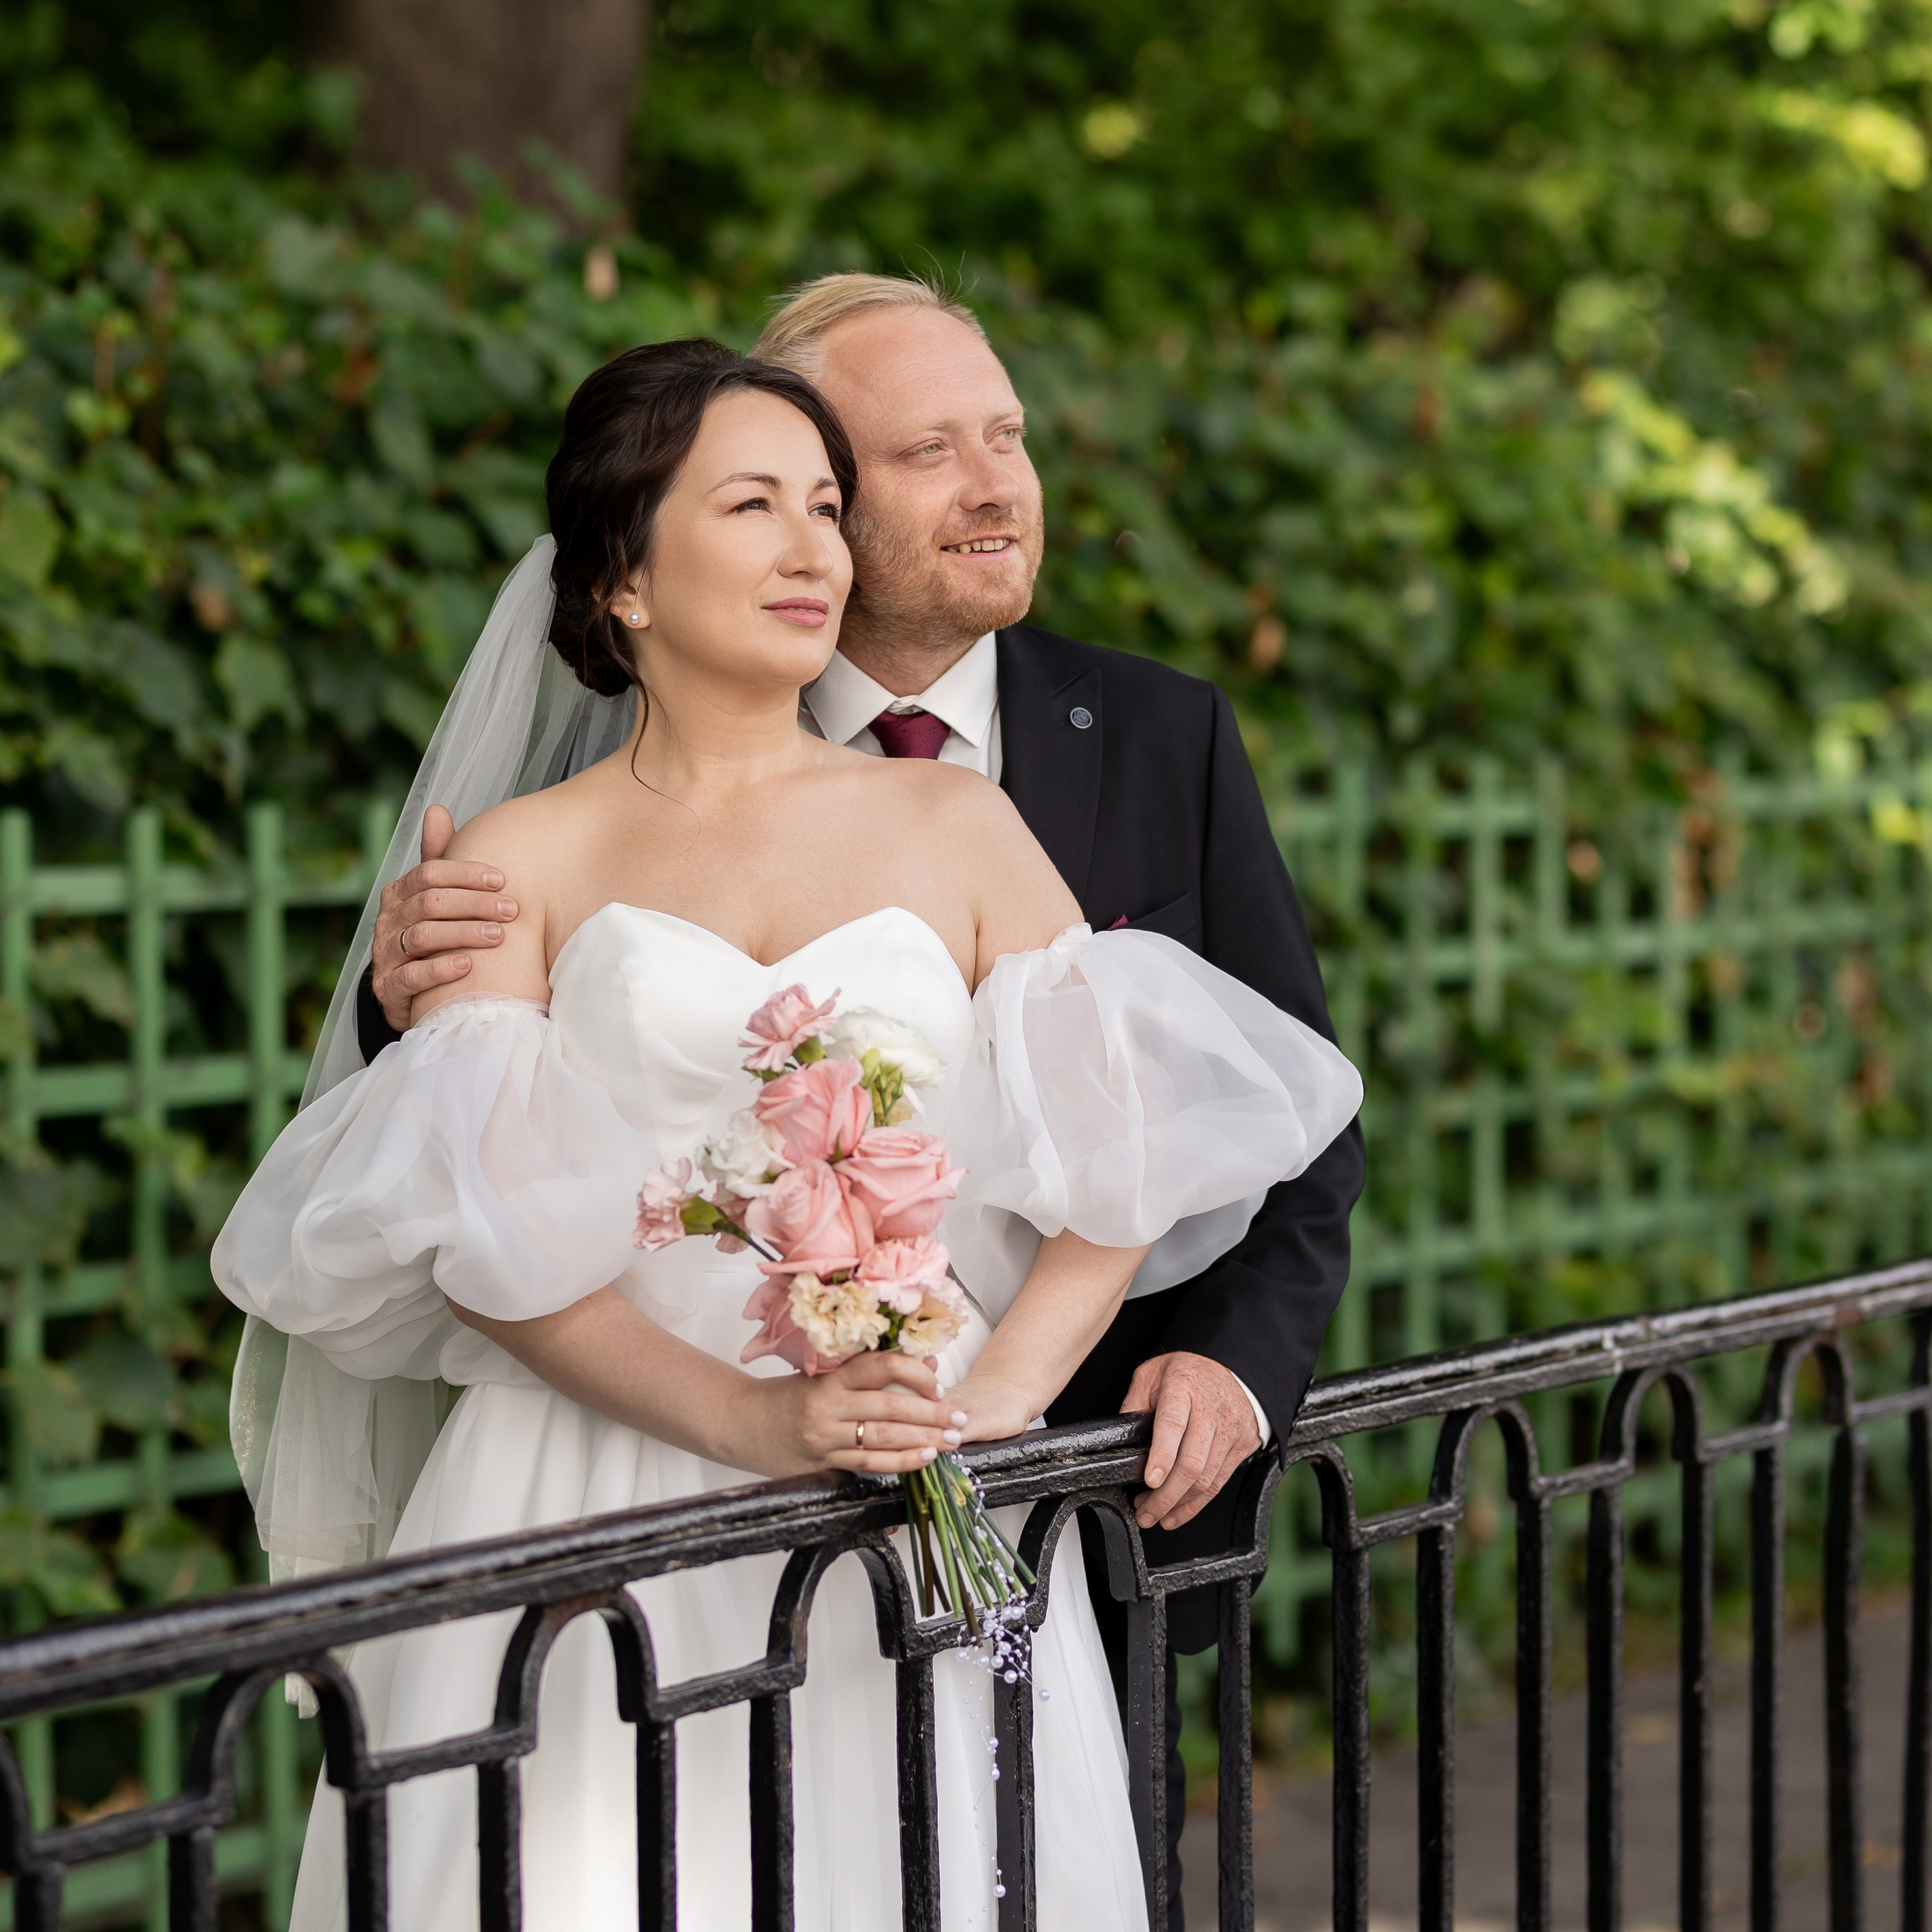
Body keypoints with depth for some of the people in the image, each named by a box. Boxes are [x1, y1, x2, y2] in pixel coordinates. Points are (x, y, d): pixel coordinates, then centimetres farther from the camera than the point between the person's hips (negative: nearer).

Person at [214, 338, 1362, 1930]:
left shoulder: (956, 824, 12)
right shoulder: (523, 857, 5)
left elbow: (1114, 1159, 3)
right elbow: (483, 1231, -5)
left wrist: (994, 1397, -12)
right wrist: (753, 1421, -17)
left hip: (919, 1548, 2)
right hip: (592, 1515, -1)